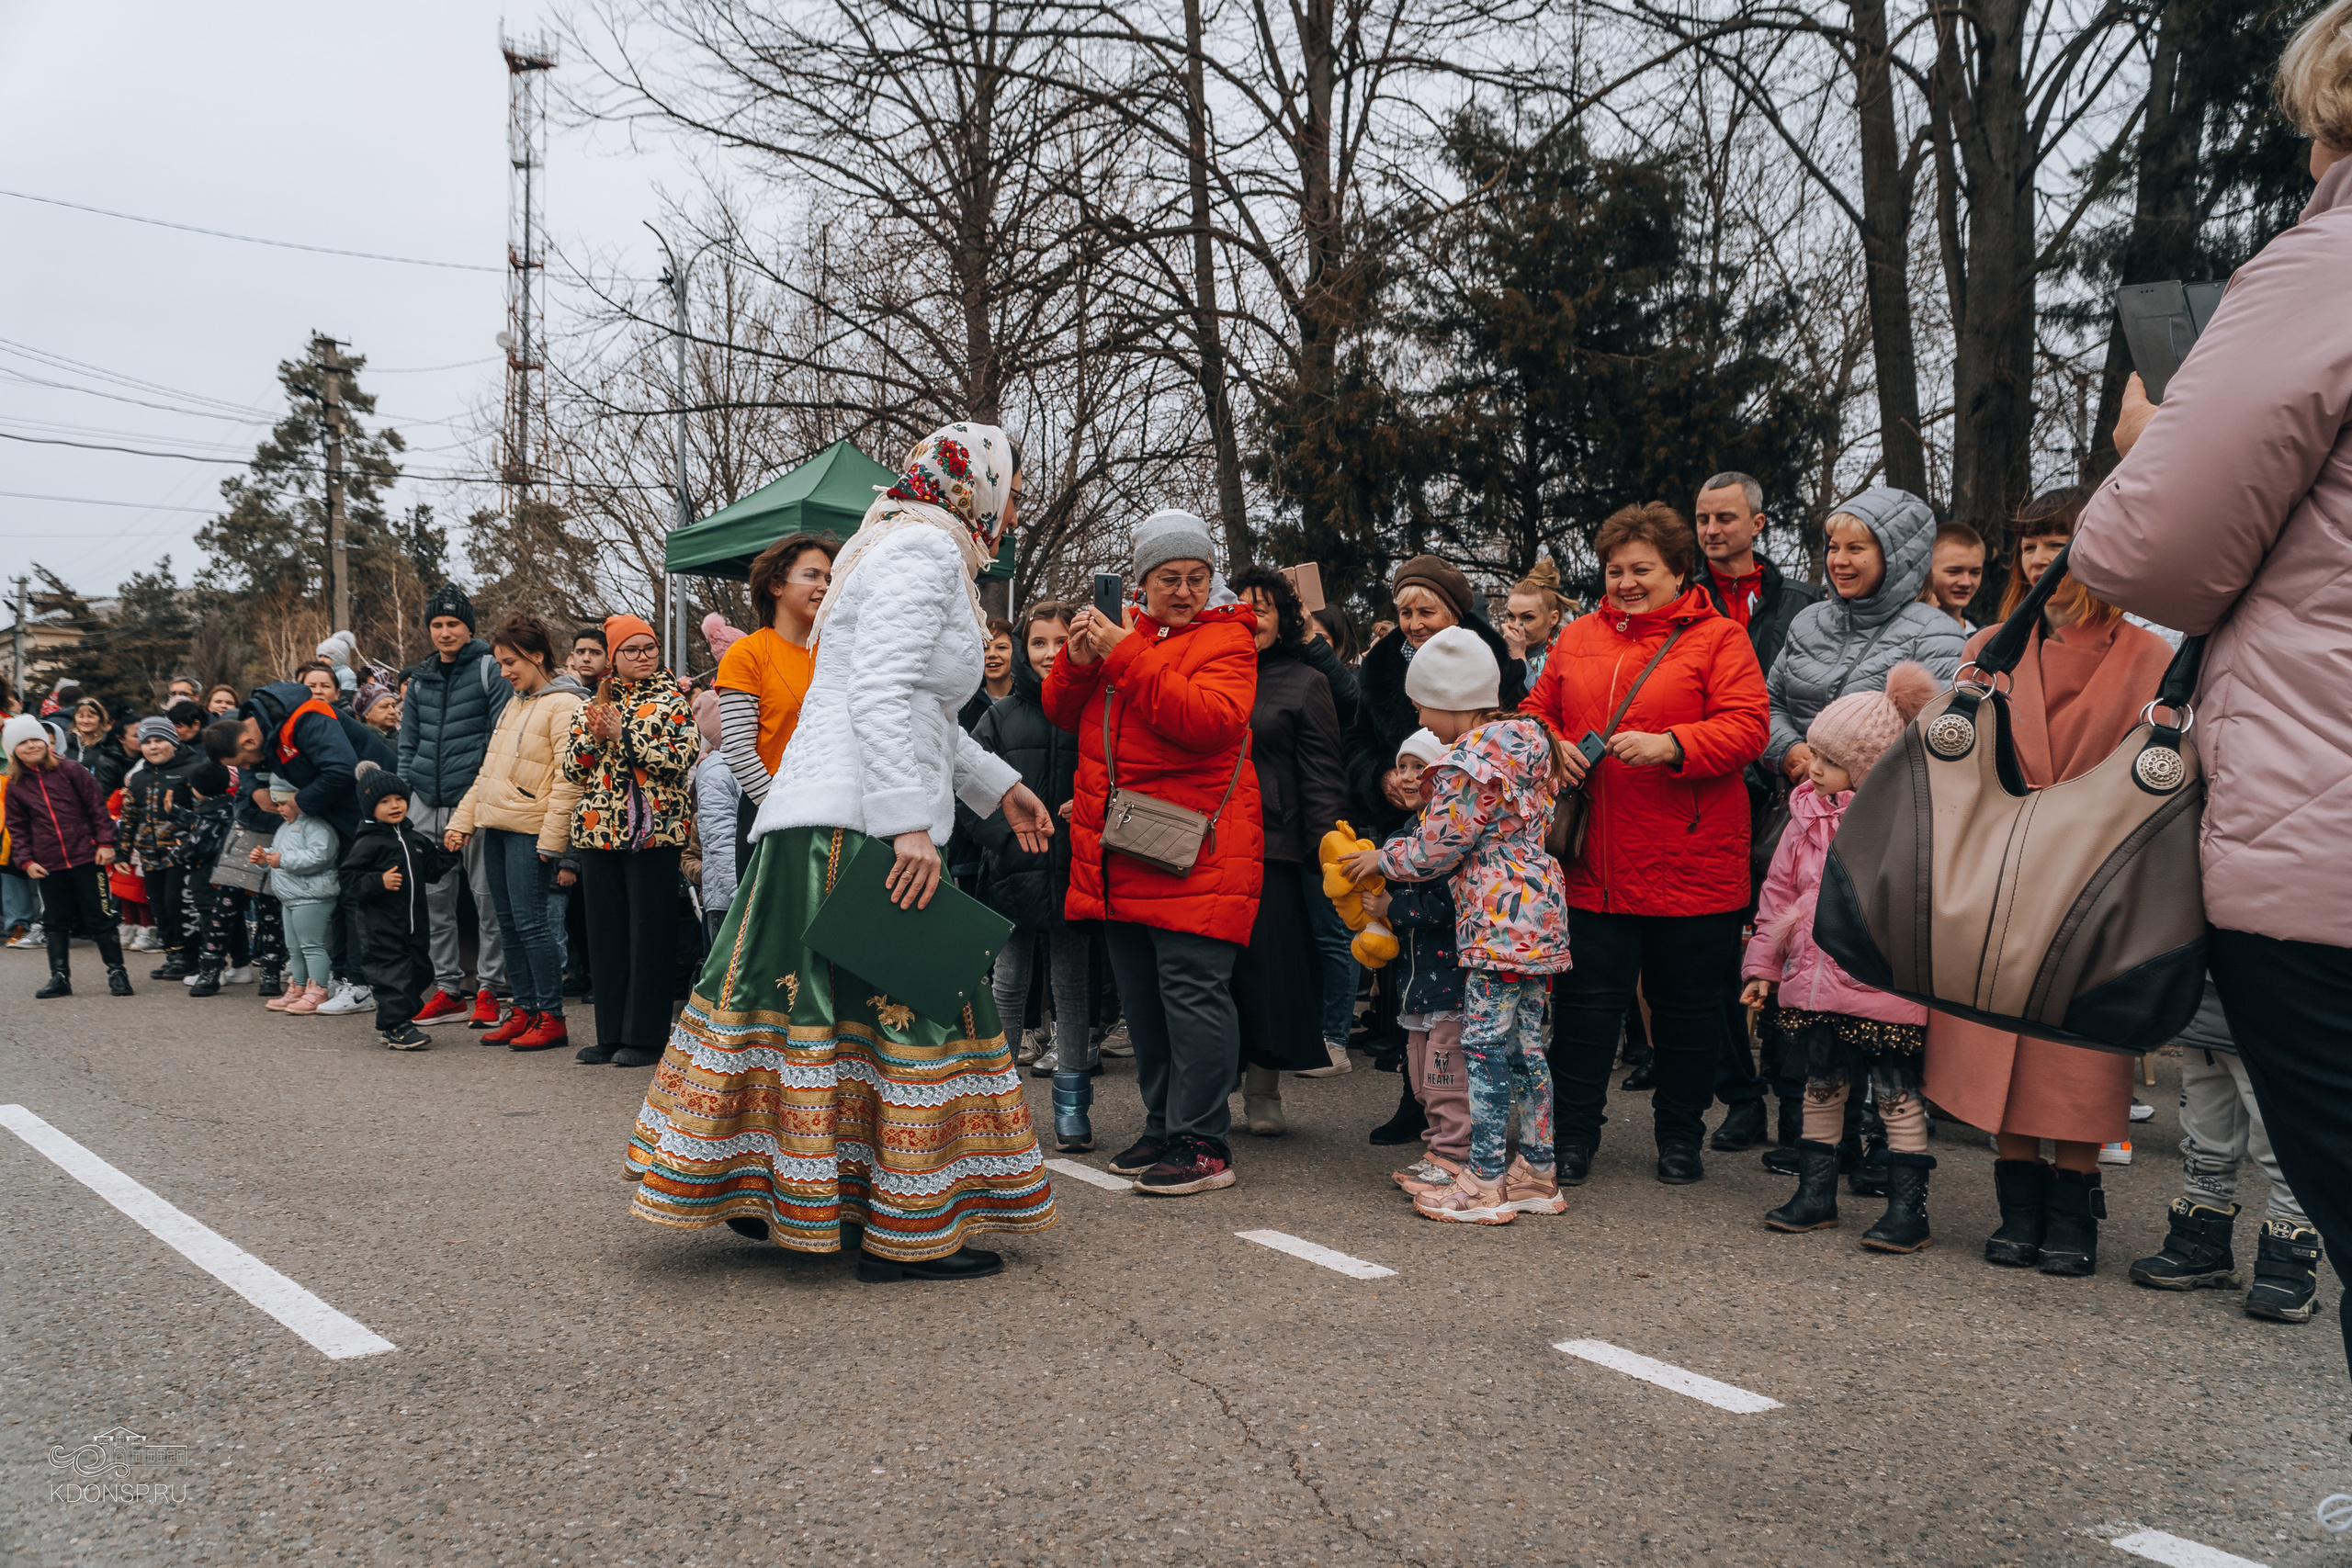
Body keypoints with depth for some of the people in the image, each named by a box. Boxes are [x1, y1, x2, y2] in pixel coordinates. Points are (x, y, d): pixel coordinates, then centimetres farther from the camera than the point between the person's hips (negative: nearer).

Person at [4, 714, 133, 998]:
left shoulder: (71, 771, -2)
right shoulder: (16, 786, 6)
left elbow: (97, 808, -1)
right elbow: (18, 828, 11)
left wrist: (105, 842, -7)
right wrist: (25, 860, 1)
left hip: (86, 858, -3)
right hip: (48, 865, 3)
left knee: (99, 918, 0)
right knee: (55, 921, 8)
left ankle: (117, 972, 8)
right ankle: (59, 977, 16)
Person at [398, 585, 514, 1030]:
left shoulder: (489, 671, -2)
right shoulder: (420, 680, 16)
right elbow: (408, 744, 21)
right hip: (427, 804, 6)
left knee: (487, 896, -3)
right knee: (435, 899, 7)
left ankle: (488, 989, 3)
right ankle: (448, 989, 14)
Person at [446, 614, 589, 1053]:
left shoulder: (564, 704, -10)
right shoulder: (514, 704, 18)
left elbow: (568, 777, -16)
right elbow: (489, 770, 22)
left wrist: (552, 837, -20)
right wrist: (463, 819, 16)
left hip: (530, 830, -9)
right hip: (496, 826, 9)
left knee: (531, 922, -8)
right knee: (508, 923, 10)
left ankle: (551, 1017, -1)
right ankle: (524, 1012, 17)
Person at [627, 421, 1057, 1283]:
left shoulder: (911, 550, 25)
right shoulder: (925, 549, -8)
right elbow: (880, 696, -19)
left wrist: (999, 784, 32)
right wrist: (912, 824, -24)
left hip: (819, 819, 10)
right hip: (860, 824, -10)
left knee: (807, 1001, 13)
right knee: (909, 1008, -7)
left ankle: (752, 1188, 22)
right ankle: (904, 1232, -3)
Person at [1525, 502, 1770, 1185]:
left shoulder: (1717, 637, -1)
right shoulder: (1578, 637, 12)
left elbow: (1745, 728, -10)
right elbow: (1537, 711, 18)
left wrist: (1671, 745, -24)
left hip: (1690, 864, -3)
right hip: (1593, 864, 3)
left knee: (1688, 1004, 9)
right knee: (1586, 999, 5)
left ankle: (1680, 1135, 26)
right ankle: (1574, 1134, 17)